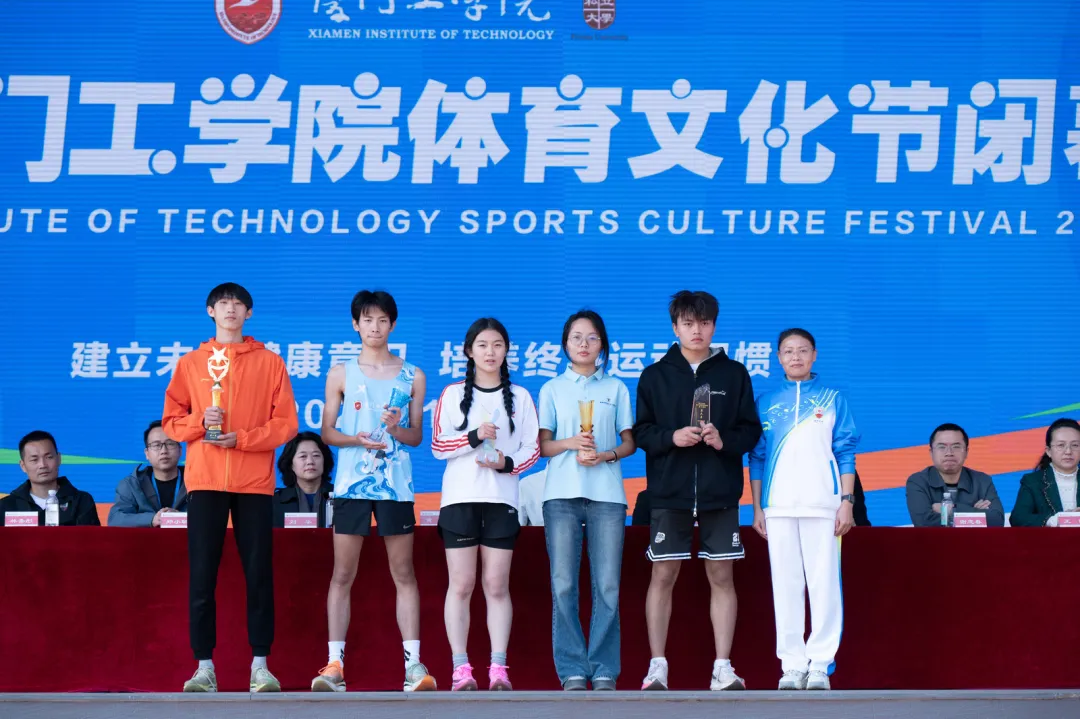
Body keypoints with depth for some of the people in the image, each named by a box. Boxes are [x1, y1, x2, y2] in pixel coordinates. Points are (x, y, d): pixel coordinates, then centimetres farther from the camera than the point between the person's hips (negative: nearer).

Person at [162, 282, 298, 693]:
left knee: (259, 574, -1)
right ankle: (204, 667, 1)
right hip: (205, 482, 1)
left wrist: (242, 438, -11)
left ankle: (260, 666, 2)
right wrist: (199, 421, -11)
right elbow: (171, 420, 9)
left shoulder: (270, 363, 8)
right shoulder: (190, 364, 11)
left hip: (255, 483, -1)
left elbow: (286, 424, 2)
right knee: (202, 575, -2)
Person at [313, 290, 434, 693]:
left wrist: (396, 429, -12)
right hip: (351, 484, 0)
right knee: (342, 574, -1)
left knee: (404, 574, 0)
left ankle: (414, 663, 0)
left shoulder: (412, 377, 9)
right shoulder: (341, 375, 9)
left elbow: (417, 436, 10)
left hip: (396, 486, 0)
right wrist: (357, 439, -12)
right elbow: (327, 432, 7)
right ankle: (335, 664, -1)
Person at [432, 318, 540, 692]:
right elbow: (438, 445, 1)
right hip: (460, 497, 0)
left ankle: (499, 669, -3)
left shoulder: (519, 396, 10)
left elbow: (532, 449, 7)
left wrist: (508, 463, -12)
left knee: (497, 585, -2)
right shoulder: (453, 394, 8)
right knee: (461, 585, -3)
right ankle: (461, 669, -2)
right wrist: (473, 437, -14)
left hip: (502, 499, 0)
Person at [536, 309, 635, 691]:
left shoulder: (616, 388, 12)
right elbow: (543, 445, 9)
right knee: (563, 585, -5)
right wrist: (570, 443, -11)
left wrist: (605, 455, -9)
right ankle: (572, 670, -2)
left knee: (607, 586, -5)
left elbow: (629, 442, 11)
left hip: (606, 493, 0)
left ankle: (604, 670, 0)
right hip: (562, 494, 0)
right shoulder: (552, 389, 12)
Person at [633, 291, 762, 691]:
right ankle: (657, 667, 6)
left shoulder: (734, 374, 7)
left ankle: (723, 668, 6)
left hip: (719, 493, 0)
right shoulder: (655, 376, 7)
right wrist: (671, 437, -14)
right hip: (669, 493, 0)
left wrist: (725, 441, -14)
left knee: (721, 576, 2)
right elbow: (640, 432, 3)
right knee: (663, 575, 0)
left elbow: (751, 430, 5)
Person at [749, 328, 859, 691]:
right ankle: (792, 664, 4)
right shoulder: (766, 402, 12)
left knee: (824, 583, -6)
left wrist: (847, 501, -2)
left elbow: (846, 453, 6)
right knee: (785, 585, 0)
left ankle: (820, 663, -2)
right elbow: (757, 457, 12)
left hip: (822, 505, -1)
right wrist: (757, 508, 6)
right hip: (778, 507, 2)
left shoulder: (833, 399, 8)